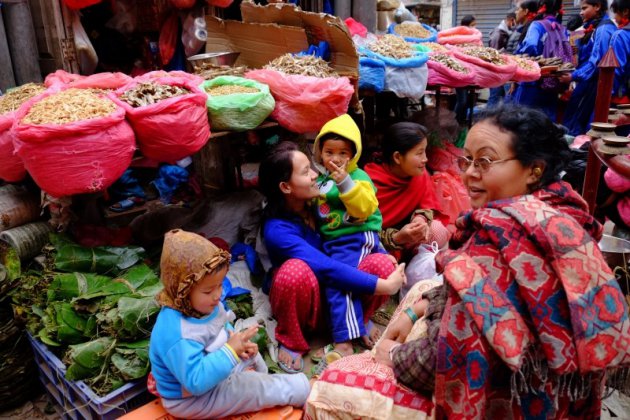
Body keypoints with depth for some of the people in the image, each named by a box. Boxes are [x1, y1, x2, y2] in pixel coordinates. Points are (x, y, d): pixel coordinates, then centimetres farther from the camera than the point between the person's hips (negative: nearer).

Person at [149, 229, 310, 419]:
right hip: (194, 398, -9)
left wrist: (236, 341, -7)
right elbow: (196, 382, -39)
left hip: (210, 369, 9)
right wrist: (231, 350, -39)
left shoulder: (200, 304, -9)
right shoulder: (177, 334, -37)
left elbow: (221, 327, 11)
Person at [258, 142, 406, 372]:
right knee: (296, 270, -39)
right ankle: (291, 342, -11)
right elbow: (328, 269, -35)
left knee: (383, 264, -23)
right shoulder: (277, 230, -27)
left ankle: (356, 323, 3)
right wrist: (384, 286, -33)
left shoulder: (315, 202, -9)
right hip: (304, 302, -4)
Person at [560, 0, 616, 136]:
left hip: (594, 85, -9)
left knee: (574, 125, -7)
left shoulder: (603, 29, -12)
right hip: (586, 82, 9)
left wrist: (574, 76, -19)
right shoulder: (593, 28, 17)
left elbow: (597, 61, -19)